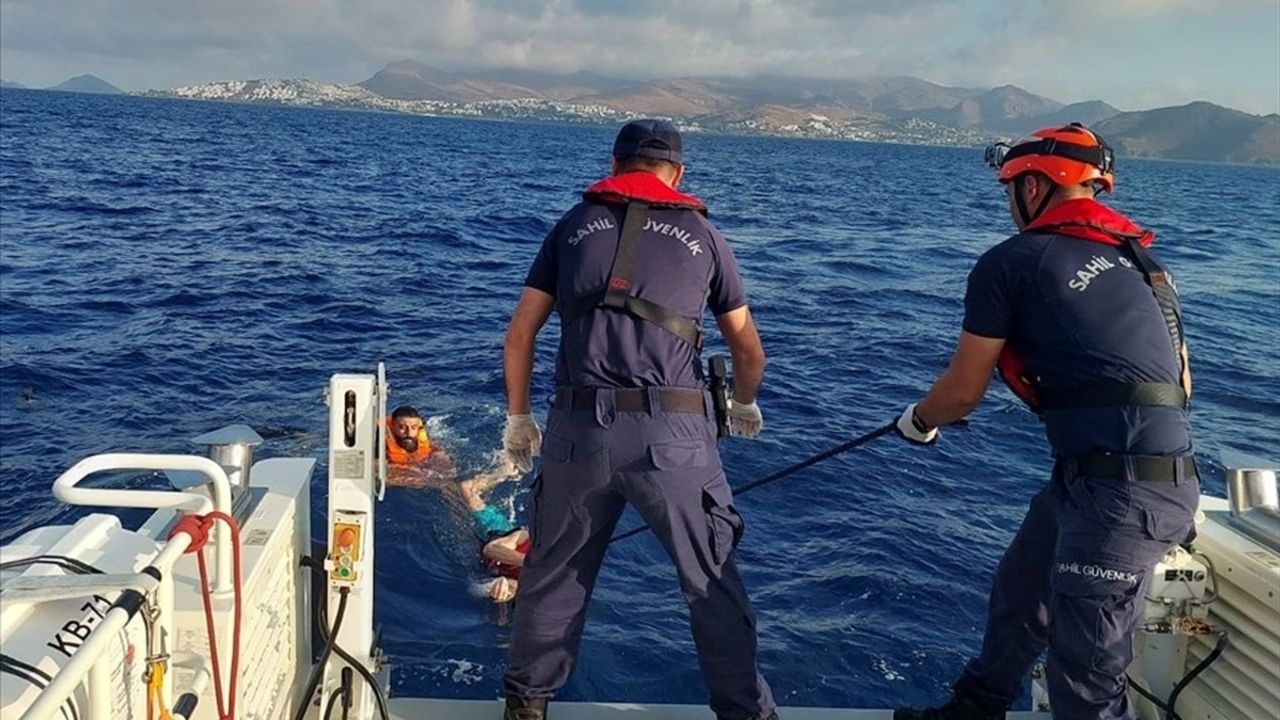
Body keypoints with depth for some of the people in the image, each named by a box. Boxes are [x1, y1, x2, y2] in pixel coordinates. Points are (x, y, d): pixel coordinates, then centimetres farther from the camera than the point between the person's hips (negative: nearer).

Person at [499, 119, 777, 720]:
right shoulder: (702, 234, 11)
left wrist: (518, 417, 23)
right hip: (672, 434, -1)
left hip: (579, 428, 2)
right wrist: (745, 405, 37)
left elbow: (519, 333, 11)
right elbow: (748, 347, 18)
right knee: (713, 581, 12)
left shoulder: (574, 225, 14)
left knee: (555, 571, 19)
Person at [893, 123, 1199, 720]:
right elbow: (1180, 383, 23)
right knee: (1018, 594, 25)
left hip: (1117, 490, -9)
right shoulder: (1138, 258, 17)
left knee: (1086, 671, 1)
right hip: (1164, 467, 9)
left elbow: (963, 392, -1)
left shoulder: (1010, 262, -5)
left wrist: (918, 420, 19)